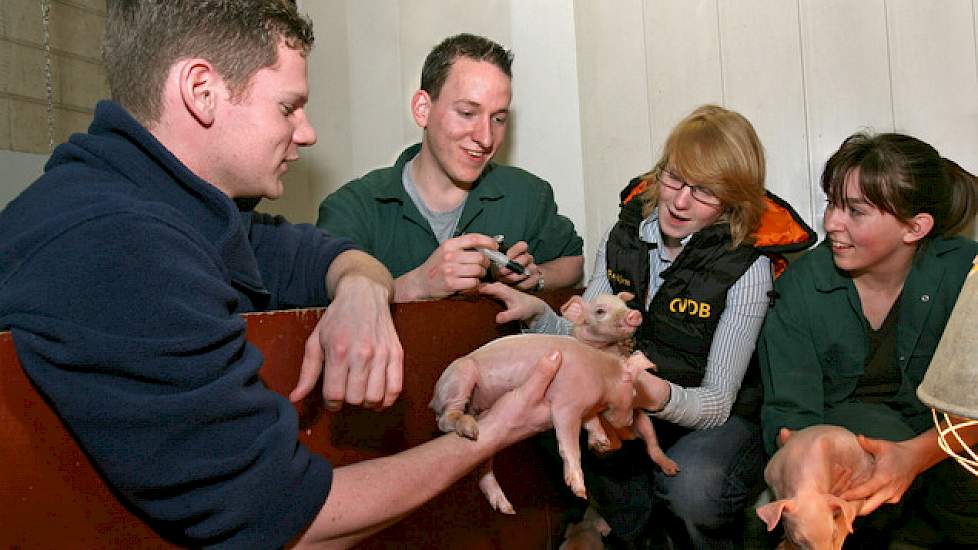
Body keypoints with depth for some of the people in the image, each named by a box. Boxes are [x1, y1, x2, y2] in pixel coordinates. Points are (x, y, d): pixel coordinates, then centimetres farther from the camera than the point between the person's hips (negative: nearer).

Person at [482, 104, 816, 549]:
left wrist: (663, 397, -42)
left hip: (721, 417, -4)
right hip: (629, 407, 4)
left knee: (691, 483, -36)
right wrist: (539, 315, -23)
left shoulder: (747, 268, -19)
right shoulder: (627, 236, -5)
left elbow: (718, 401, -21)